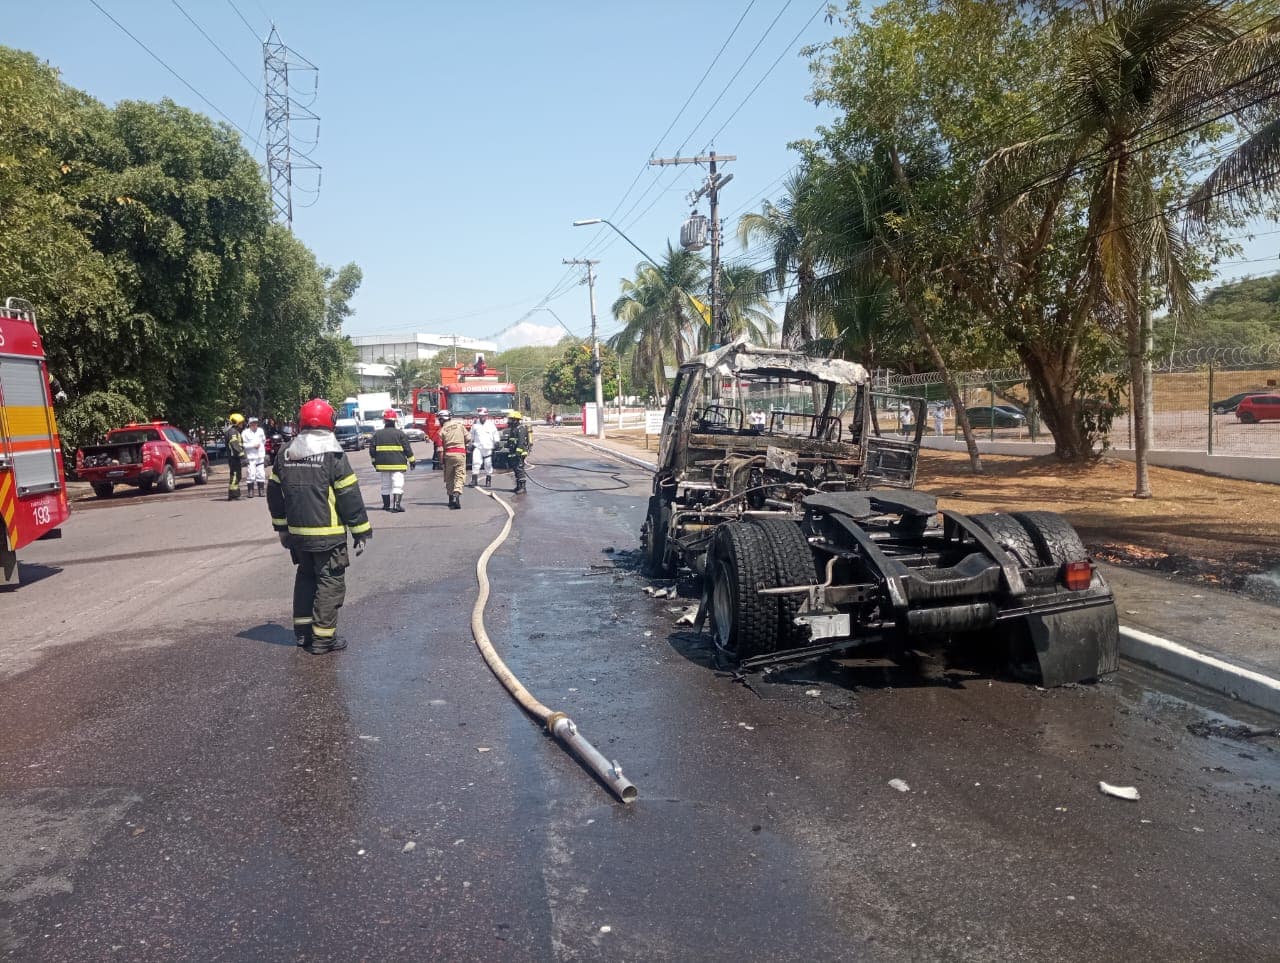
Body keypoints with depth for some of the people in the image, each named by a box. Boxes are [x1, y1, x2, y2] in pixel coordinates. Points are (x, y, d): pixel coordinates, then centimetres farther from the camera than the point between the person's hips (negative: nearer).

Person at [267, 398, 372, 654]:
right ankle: (323, 638, 1)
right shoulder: (333, 455, -12)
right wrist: (361, 532, -7)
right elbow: (350, 496, -13)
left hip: (297, 534, 6)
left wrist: (281, 527, 23)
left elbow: (274, 494, 13)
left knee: (305, 578, 20)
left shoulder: (285, 455, 7)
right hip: (328, 534, -6)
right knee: (330, 583, 1)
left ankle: (302, 631, 26)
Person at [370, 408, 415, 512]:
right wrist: (411, 461, 4)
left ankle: (387, 504, 23)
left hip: (383, 464, 4)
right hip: (398, 464, -4)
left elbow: (372, 450, 7)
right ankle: (396, 504, -16)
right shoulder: (400, 434, -7)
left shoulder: (377, 434, 3)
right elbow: (407, 449, -5)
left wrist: (374, 461, 19)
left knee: (386, 485, 15)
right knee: (397, 484, -5)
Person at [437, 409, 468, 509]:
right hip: (460, 453, 0)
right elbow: (467, 438, 4)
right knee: (459, 476, -3)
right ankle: (457, 493, -25)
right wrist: (466, 446, 22)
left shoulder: (442, 430, -1)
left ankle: (451, 497, 20)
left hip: (448, 454, 0)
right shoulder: (459, 424, 3)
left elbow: (441, 448, -3)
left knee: (449, 477, 14)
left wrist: (441, 460, 3)